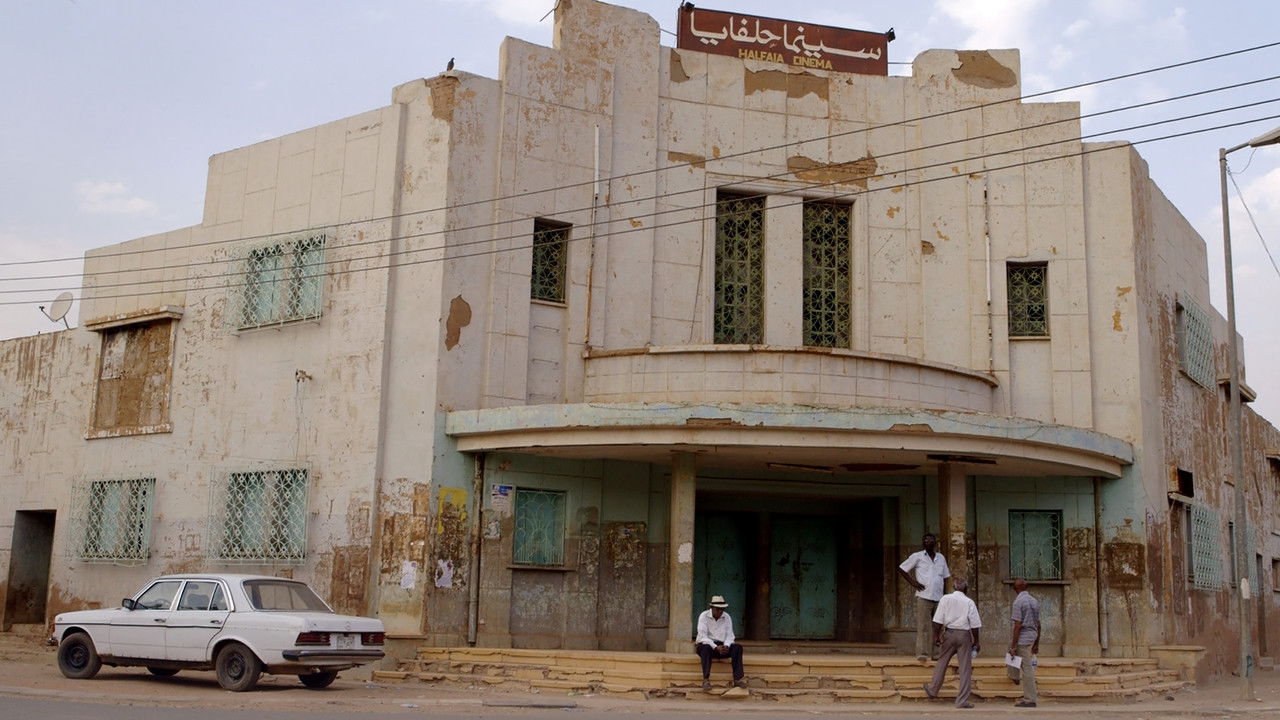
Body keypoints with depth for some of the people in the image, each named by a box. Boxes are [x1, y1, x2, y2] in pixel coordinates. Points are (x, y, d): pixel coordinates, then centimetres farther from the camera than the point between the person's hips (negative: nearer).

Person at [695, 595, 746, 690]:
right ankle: (706, 680, -42)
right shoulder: (704, 616, -8)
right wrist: (716, 647, -29)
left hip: (721, 646, 4)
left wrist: (726, 646, -24)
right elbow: (702, 636, -17)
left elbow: (729, 635, -1)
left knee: (737, 647, -22)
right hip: (707, 644, -4)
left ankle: (738, 678, -29)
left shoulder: (727, 617, 4)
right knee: (706, 648, -39)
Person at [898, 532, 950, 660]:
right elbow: (901, 569, 6)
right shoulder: (917, 557, 3)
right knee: (922, 626, -8)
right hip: (923, 597, -4)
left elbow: (945, 576, 22)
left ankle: (936, 653, 9)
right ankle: (921, 653, -8)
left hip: (938, 598, 4)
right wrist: (913, 582, -2)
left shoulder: (941, 558, 15)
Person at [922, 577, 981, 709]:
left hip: (949, 633, 1)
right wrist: (976, 641, 7)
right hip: (964, 635, -1)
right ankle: (962, 700, 4)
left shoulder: (945, 599, 0)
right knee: (965, 667, 4)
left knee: (942, 662, 17)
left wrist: (936, 636, 2)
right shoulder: (969, 602, -2)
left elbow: (938, 620, -3)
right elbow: (975, 625, -2)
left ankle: (932, 690, 29)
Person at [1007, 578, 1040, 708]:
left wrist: (1014, 646, -15)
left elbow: (1018, 625, -18)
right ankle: (1014, 676, 39)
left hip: (1023, 638, -8)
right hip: (1033, 635, 8)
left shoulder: (1018, 602, -15)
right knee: (1010, 642, 31)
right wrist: (1036, 644, 21)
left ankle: (1030, 700, 0)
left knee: (1026, 668, -3)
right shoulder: (1035, 601, 9)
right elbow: (1038, 624, 13)